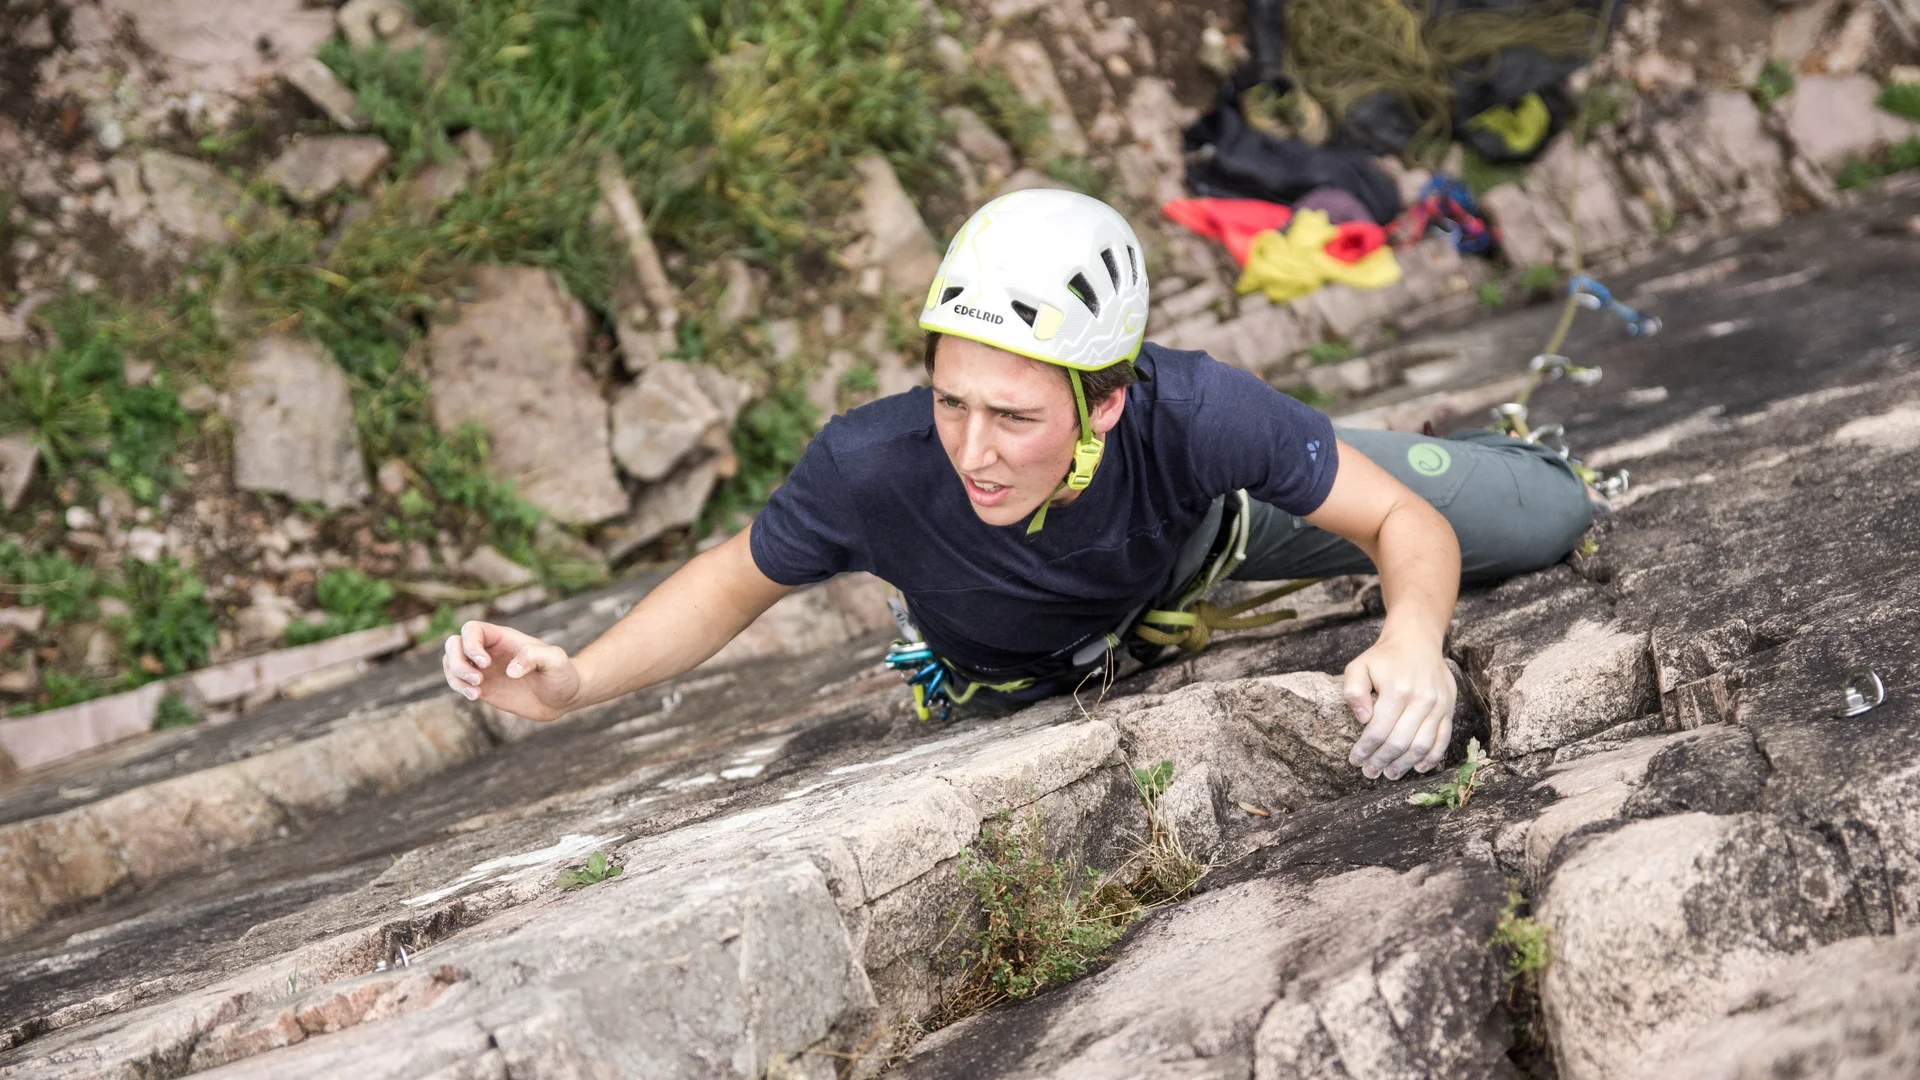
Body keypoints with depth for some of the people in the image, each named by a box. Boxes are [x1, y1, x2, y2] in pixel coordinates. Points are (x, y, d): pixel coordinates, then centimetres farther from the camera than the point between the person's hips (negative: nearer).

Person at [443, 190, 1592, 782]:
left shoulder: (1193, 413, -45)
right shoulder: (871, 467, -43)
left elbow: (1407, 525, -32)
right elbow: (737, 579, -22)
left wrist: (1414, 640, -55)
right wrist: (573, 682, -37)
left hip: (1205, 516, 0)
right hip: (1020, 675, 1)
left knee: (1549, 522, 0)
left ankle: (1495, 447, 37)